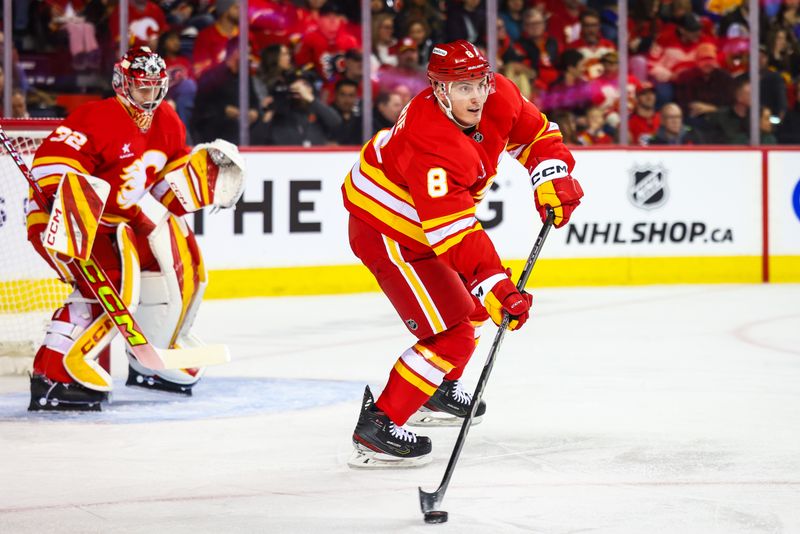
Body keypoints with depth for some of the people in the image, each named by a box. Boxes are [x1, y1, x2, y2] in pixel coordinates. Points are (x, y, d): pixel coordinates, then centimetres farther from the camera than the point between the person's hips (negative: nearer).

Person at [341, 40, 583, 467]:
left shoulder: (498, 99, -13)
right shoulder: (431, 144, -37)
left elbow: (538, 135, 6)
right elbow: (454, 233, -41)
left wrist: (552, 179, -11)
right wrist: (495, 288, -46)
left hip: (434, 217, 9)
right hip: (386, 232, -9)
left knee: (476, 300, 24)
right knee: (451, 335, -15)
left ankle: (438, 391, 43)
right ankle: (376, 427, -11)